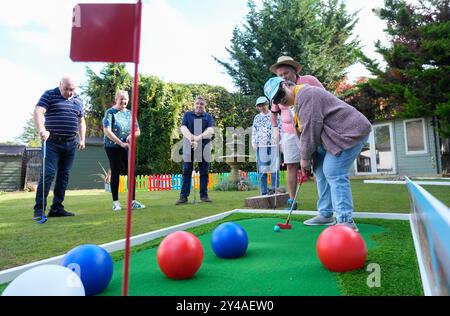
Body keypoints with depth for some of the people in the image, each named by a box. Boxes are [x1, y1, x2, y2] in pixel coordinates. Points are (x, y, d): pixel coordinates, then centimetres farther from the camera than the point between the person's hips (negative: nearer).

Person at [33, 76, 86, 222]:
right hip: (52, 142, -5)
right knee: (48, 173, -10)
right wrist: (41, 130, -30)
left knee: (64, 175, 5)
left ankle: (57, 208, 12)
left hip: (71, 143, 5)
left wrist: (82, 139, 11)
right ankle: (39, 209, -3)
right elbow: (38, 112, -13)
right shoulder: (49, 95, 0)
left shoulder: (78, 100, 15)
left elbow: (81, 121, 21)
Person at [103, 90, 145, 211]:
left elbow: (138, 131, 12)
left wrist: (131, 135, -10)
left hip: (127, 147, 4)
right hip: (113, 147, -4)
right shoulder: (110, 112, -5)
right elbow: (107, 131, -16)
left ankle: (133, 201, 9)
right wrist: (121, 143, -21)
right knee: (115, 173, 2)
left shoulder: (130, 113, 10)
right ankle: (116, 202, 11)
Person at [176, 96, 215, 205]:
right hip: (189, 147, 0)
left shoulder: (208, 116, 10)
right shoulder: (187, 114, 12)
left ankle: (204, 195, 13)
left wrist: (199, 137, -24)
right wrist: (191, 138, -22)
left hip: (204, 147, 0)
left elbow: (210, 130, -7)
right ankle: (183, 196, 2)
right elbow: (183, 128, -3)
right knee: (186, 172, 0)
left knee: (204, 172, 4)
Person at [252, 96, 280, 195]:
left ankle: (274, 188, 3)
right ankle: (264, 192, 6)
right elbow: (254, 131, 14)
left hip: (274, 144, -1)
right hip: (261, 146, 2)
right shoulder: (257, 118, 14)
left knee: (275, 168, -4)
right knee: (262, 169, 1)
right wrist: (254, 143, 4)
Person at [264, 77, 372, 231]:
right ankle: (325, 214, 19)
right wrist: (306, 157, 0)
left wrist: (305, 157, -14)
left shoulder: (305, 93, -17)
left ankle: (346, 221, -12)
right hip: (336, 135, 11)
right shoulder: (299, 100, 17)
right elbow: (303, 132, 12)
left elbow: (311, 128, -23)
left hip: (349, 131, -11)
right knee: (321, 171, 11)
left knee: (333, 174, -17)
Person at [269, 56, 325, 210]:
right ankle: (292, 201, 11)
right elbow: (274, 112, 19)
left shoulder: (309, 80, -3)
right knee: (291, 166, 2)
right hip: (289, 133, 3)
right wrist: (275, 129, 10)